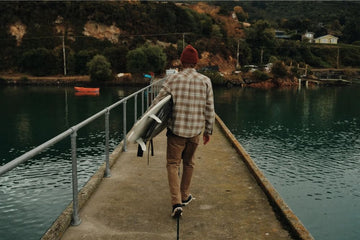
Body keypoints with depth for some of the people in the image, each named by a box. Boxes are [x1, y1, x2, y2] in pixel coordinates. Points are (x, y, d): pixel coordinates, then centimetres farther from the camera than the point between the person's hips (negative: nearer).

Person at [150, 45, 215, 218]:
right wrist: (208, 130, 13)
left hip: (176, 129, -2)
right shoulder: (205, 81, -1)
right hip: (195, 131, 3)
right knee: (188, 163, 20)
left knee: (173, 164, 4)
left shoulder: (173, 79, -6)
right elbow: (209, 109, 2)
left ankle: (177, 203, -8)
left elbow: (157, 102, -5)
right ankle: (185, 196, 35)